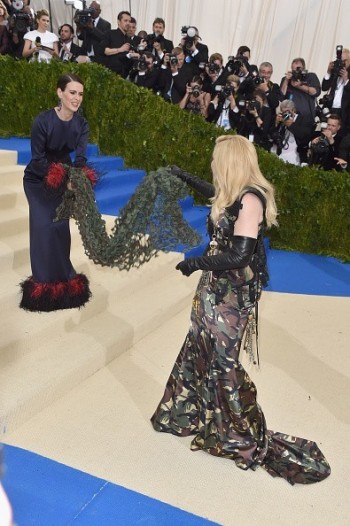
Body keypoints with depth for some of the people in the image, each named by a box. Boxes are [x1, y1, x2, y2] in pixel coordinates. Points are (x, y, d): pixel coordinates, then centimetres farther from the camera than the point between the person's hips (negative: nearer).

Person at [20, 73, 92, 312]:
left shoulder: (81, 124, -12)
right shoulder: (43, 120, -24)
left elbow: (81, 157, -18)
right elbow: (38, 158, -20)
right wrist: (61, 180, -30)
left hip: (64, 176, 4)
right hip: (38, 180, -3)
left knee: (61, 227, 3)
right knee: (43, 227, -8)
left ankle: (62, 276, 19)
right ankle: (45, 280, 6)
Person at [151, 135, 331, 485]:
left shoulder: (250, 199, -22)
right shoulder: (235, 194, 6)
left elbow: (239, 256, -25)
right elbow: (215, 193, 32)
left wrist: (196, 264, -13)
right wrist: (185, 177, 41)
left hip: (232, 295, -9)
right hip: (217, 288, 9)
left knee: (221, 362, 1)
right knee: (199, 351, 18)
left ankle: (247, 439, 18)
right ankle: (191, 415, 38)